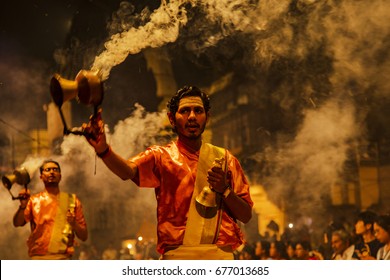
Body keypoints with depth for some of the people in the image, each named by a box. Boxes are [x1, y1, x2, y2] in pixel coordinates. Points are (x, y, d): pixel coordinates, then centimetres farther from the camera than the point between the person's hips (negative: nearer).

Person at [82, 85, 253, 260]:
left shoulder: (224, 158, 14)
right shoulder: (161, 155, 7)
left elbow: (246, 216, 12)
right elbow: (127, 171, -16)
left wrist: (224, 190, -7)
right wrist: (103, 149, -36)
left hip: (220, 257, 2)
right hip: (177, 256, -2)